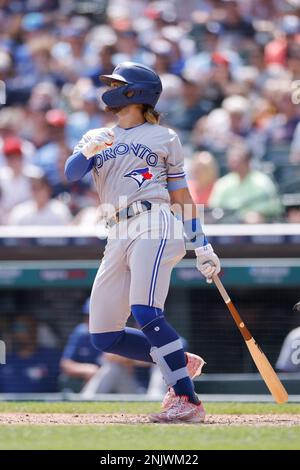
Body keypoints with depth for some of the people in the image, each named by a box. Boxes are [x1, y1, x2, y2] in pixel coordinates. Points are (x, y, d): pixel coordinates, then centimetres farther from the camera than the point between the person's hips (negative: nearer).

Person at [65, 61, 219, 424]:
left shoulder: (163, 137, 12)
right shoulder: (96, 138, 21)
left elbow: (181, 195, 12)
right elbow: (71, 174, 3)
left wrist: (201, 246, 5)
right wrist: (89, 151, -19)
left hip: (154, 227, -6)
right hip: (119, 238, 6)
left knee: (145, 313, -27)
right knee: (103, 336, 1)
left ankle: (188, 401, -29)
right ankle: (181, 363, 16)